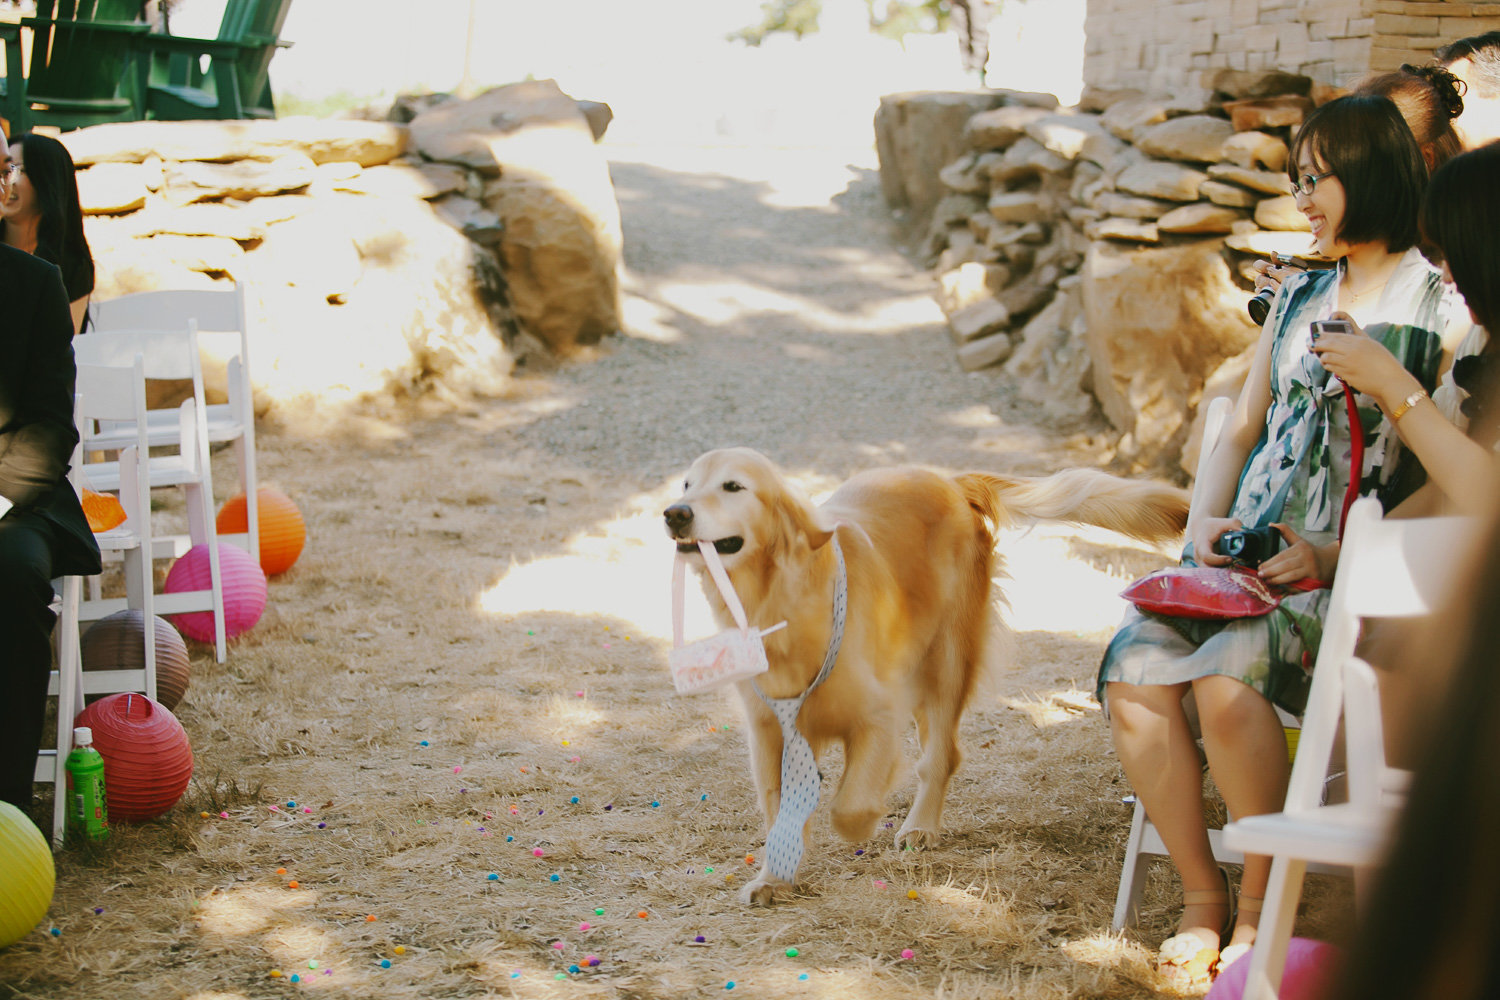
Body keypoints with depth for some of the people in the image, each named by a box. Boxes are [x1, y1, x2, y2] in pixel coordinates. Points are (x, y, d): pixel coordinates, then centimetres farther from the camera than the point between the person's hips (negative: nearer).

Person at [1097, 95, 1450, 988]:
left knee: (1225, 675, -32)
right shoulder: (1298, 299, 19)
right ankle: (1203, 899, -6)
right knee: (1136, 673, -21)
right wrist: (1205, 525, 1)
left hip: (1358, 574, -6)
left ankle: (1261, 901, -10)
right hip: (1245, 554, 6)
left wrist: (1331, 556, -17)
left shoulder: (1442, 310, -2)